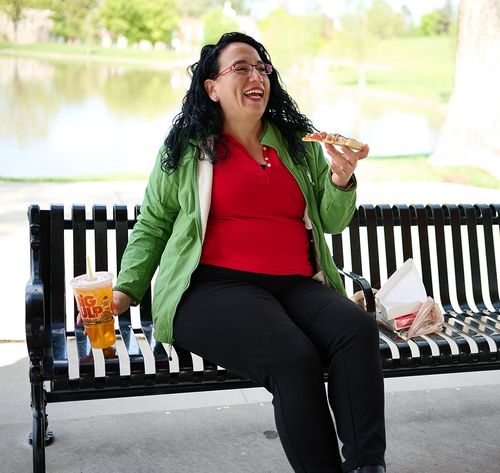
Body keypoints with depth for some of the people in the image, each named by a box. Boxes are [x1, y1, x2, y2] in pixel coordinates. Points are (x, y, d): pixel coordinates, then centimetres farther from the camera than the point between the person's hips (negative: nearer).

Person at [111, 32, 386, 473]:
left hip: (297, 286, 4)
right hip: (215, 286, -3)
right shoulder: (184, 147, 12)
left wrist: (341, 177, -2)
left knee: (358, 329, -29)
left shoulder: (299, 143, 20)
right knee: (293, 356, -32)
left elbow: (332, 223, 18)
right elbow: (152, 225, 15)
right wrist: (126, 290, 4)